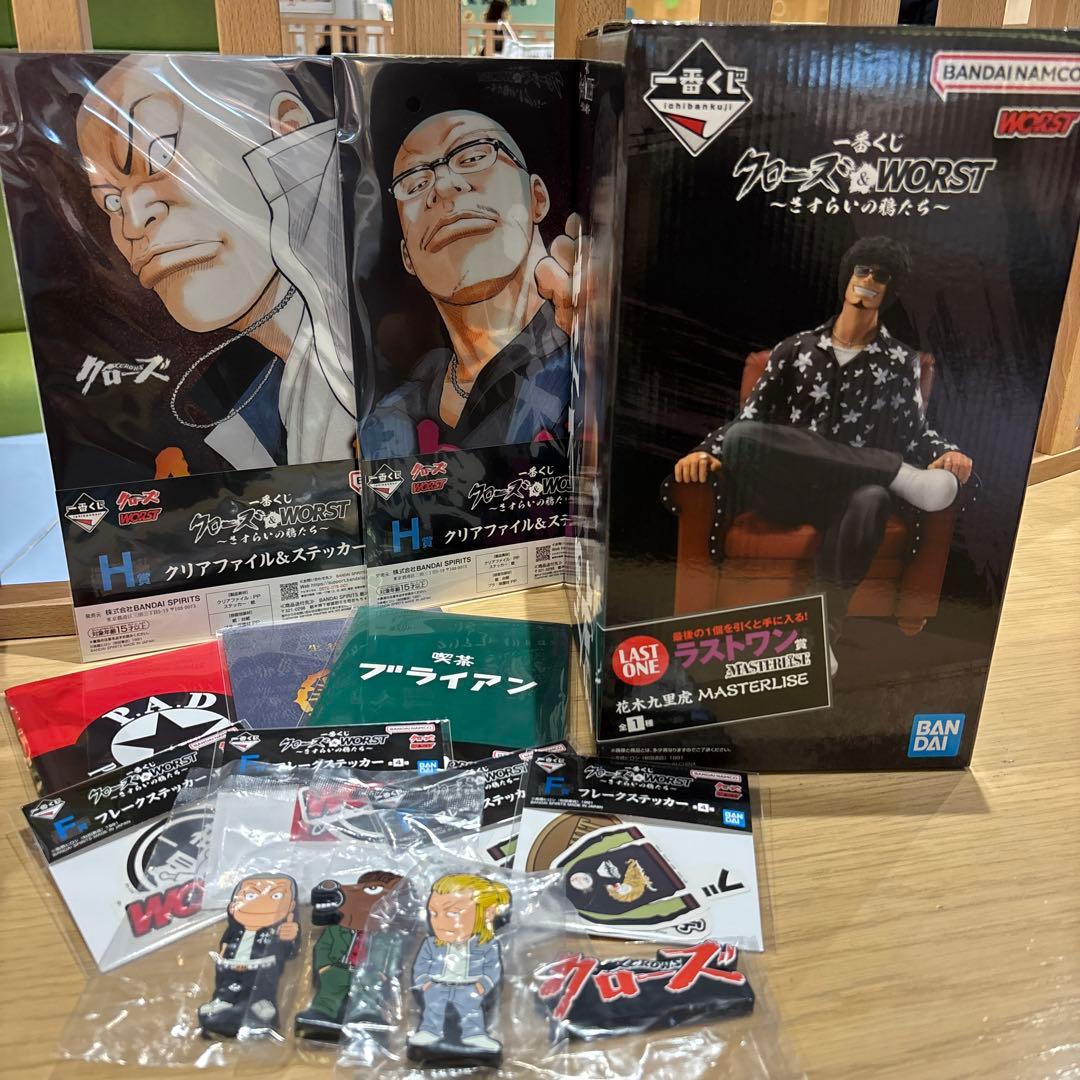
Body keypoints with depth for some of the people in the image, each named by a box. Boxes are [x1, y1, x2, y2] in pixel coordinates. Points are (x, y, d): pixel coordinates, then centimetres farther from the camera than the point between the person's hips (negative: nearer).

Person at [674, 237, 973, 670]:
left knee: (871, 501, -40)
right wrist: (706, 451, -8)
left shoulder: (901, 361, 19)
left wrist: (947, 452, -10)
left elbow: (914, 430, 14)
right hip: (786, 489, 1)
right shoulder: (795, 349, 18)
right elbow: (750, 416, 11)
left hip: (848, 493, -1)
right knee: (741, 438, -34)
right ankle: (897, 473, -29)